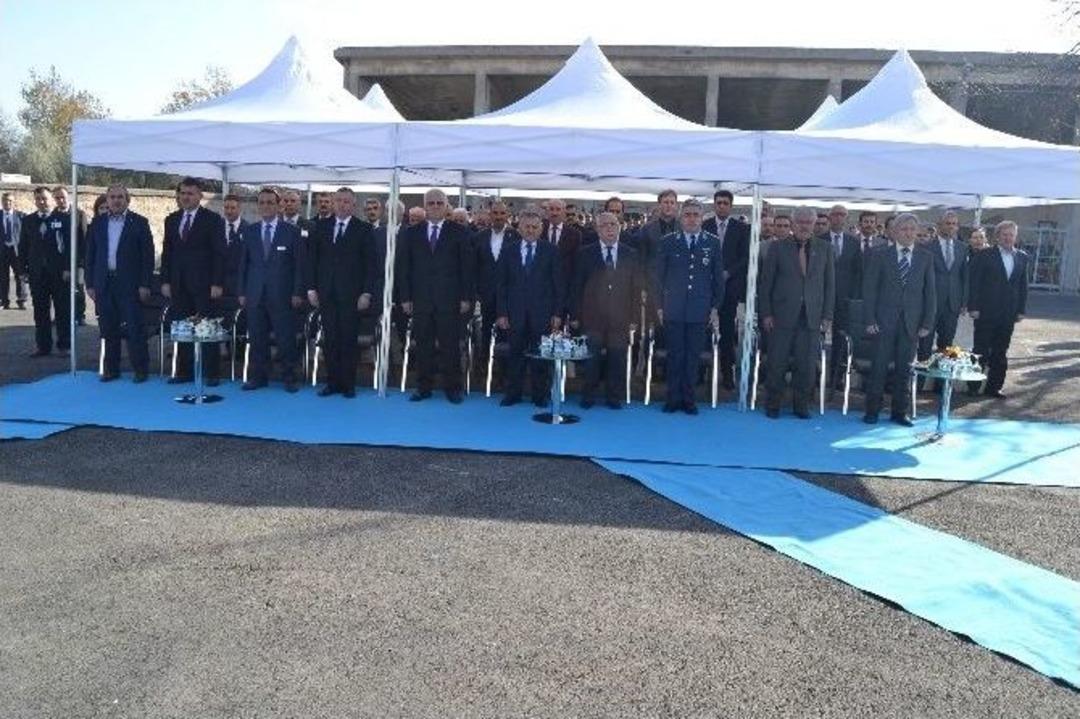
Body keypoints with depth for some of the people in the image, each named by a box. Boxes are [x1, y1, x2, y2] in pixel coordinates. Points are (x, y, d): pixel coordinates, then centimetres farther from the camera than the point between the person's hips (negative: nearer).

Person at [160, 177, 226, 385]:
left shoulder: (212, 219, -1)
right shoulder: (171, 220, 13)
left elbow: (218, 254, -5)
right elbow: (167, 253, 14)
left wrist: (217, 283, -11)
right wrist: (165, 281, 6)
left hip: (203, 284, -4)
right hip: (178, 285, 4)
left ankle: (212, 373, 5)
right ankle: (184, 371, 12)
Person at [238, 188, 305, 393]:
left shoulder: (292, 231, 2)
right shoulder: (249, 231, 11)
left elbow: (298, 264, 0)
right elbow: (243, 264, 12)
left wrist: (297, 292, -6)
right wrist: (241, 292, 6)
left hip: (282, 295, -3)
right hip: (255, 295, 3)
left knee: (286, 338, 0)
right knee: (257, 339, 6)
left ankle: (289, 378, 9)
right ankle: (258, 377, 15)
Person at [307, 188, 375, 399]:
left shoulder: (364, 229, 1)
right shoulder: (322, 227, 10)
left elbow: (369, 264, -2)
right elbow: (313, 259, 11)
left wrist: (366, 293, -8)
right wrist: (311, 288, 4)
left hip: (351, 294, -3)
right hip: (326, 293, 3)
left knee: (348, 340, 1)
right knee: (329, 340, 4)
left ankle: (348, 384, 9)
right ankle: (332, 381, 12)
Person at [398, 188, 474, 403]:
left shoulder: (459, 232, 4)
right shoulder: (412, 233, 10)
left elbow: (466, 266, 1)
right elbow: (405, 267, 9)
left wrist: (466, 297, -5)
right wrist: (405, 297, 2)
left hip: (450, 299, -2)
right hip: (421, 299, 2)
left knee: (450, 345, 1)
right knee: (423, 345, 5)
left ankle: (452, 388, 9)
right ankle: (423, 387, 13)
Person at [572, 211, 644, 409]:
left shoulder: (631, 255, 9)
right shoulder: (585, 254, 5)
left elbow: (637, 288, 8)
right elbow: (577, 286, 4)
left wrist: (634, 317, 2)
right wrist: (576, 316, -1)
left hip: (620, 319, 1)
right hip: (592, 318, -1)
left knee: (617, 359, 3)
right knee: (592, 358, 1)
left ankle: (614, 397, 16)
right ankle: (588, 397, 15)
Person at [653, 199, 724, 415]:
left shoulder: (712, 243, 6)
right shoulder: (668, 242, 4)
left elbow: (718, 278, 8)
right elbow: (658, 276, 6)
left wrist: (715, 307, 3)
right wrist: (660, 306, 1)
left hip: (699, 310, 1)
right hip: (674, 310, 0)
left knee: (693, 356, 5)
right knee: (675, 355, 3)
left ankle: (688, 399, 14)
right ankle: (673, 398, 12)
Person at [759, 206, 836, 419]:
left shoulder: (824, 248, 8)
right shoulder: (779, 247, 3)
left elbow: (830, 283, 9)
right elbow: (766, 282, 3)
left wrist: (827, 315, 3)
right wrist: (766, 313, -3)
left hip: (812, 317, 2)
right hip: (782, 315, -1)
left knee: (807, 365, 3)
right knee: (777, 363, 2)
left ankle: (801, 405, 17)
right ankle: (773, 405, 15)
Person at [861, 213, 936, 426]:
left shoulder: (925, 257, 9)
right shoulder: (879, 254, 2)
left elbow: (930, 292, 7)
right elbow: (869, 288, 0)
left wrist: (927, 323, 1)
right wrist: (869, 319, -7)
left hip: (911, 322, 2)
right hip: (884, 320, -2)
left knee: (904, 368, 6)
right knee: (879, 366, -1)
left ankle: (900, 411, 16)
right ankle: (872, 410, 9)